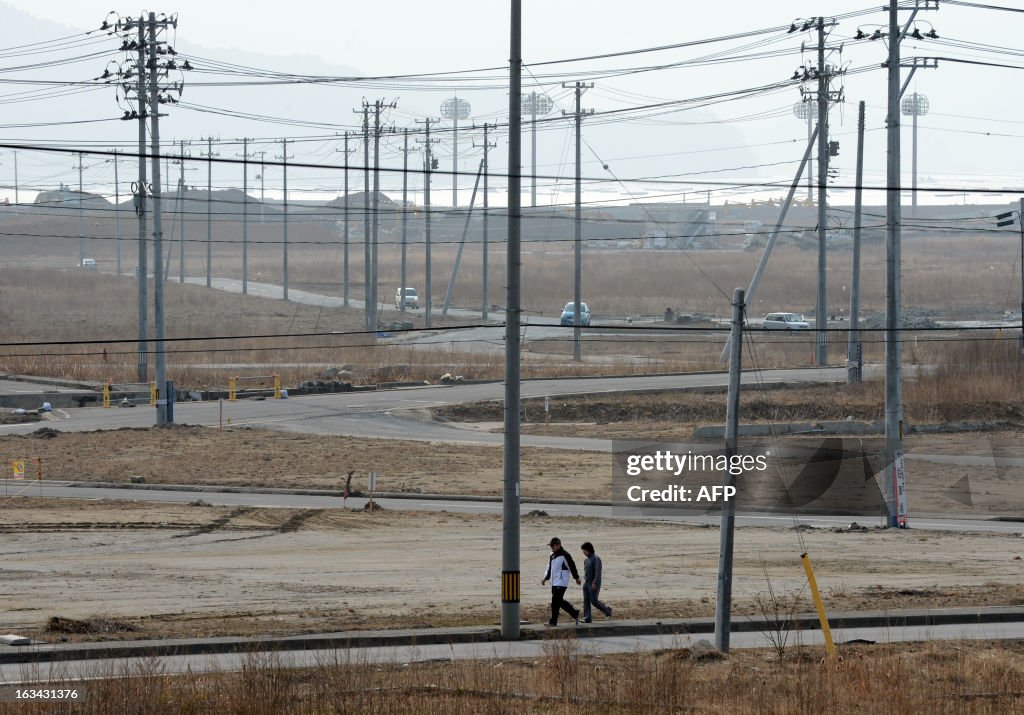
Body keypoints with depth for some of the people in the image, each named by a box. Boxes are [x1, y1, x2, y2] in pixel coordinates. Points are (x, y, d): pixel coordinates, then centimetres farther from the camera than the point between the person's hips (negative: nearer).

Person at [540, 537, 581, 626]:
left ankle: (553, 621, -8)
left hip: (561, 583, -9)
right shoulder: (552, 556, 15)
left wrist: (577, 578, -2)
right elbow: (549, 568, 24)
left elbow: (572, 566, -6)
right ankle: (575, 614, 24)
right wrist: (546, 578, 14)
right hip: (554, 583, 9)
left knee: (555, 601, -11)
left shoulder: (564, 555, -10)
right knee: (559, 601, 12)